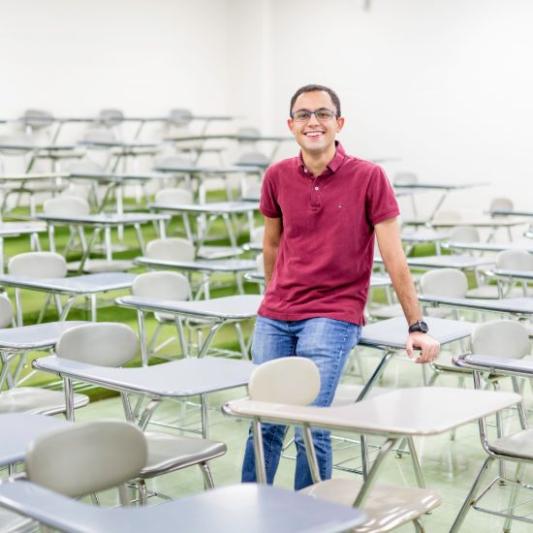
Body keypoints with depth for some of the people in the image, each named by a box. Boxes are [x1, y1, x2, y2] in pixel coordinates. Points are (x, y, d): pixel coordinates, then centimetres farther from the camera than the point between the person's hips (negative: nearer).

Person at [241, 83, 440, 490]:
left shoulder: (369, 177, -8)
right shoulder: (277, 177, 3)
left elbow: (394, 257, -7)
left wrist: (417, 326, -8)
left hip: (334, 316, -4)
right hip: (275, 318, 4)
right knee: (264, 421, 8)